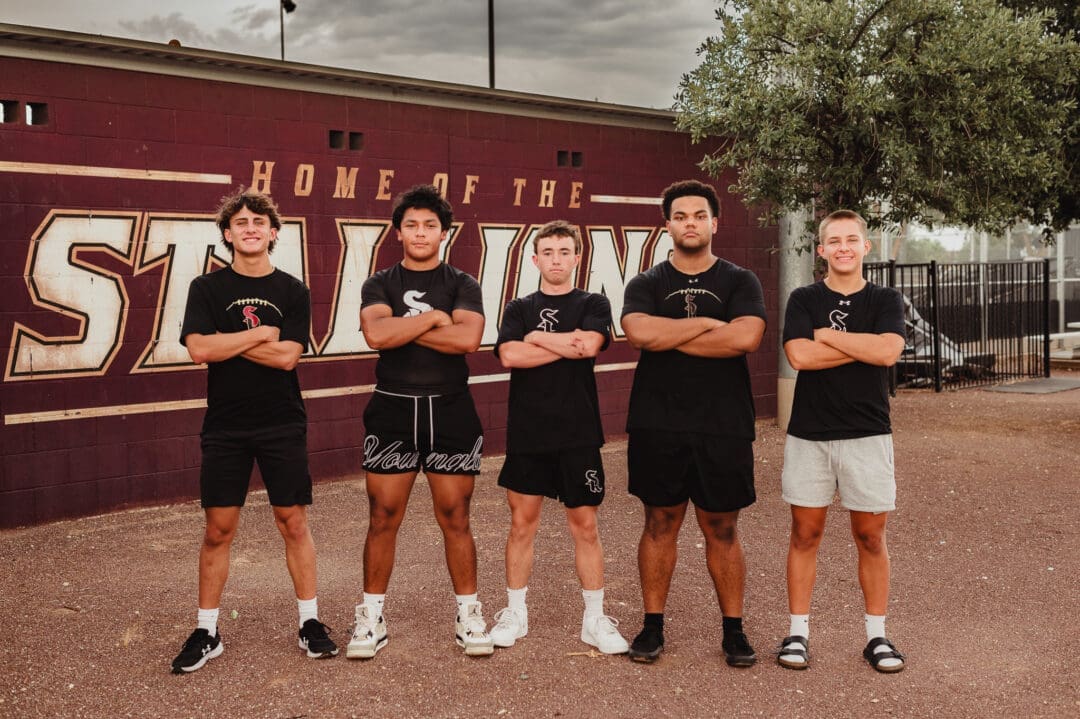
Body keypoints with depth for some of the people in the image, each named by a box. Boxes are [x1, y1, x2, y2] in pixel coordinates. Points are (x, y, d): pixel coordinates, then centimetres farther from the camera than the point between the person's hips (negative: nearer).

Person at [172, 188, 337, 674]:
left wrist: (226, 342, -10)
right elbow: (199, 349, -12)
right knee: (218, 528, 4)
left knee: (293, 523, 5)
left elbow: (287, 356, -10)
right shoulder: (207, 288, 2)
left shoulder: (292, 291, 2)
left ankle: (310, 621, 17)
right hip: (224, 427, 0)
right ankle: (207, 632, 14)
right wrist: (261, 333, -11)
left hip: (283, 424, 0)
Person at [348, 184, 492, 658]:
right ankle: (371, 617, 13)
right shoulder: (379, 285, 6)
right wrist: (433, 318, -9)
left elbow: (468, 338, -15)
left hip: (450, 410, 0)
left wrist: (403, 330, -10)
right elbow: (376, 334, -14)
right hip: (392, 410, 1)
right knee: (383, 518, 2)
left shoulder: (462, 285, 5)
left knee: (455, 517, 4)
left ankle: (468, 614, 15)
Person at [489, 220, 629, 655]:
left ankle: (595, 620, 13)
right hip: (527, 432, 1)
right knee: (522, 523, 7)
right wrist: (566, 346, -11)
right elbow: (510, 355, -9)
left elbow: (590, 344, -15)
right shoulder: (519, 309, 10)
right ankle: (515, 614, 19)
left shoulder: (593, 305, 6)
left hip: (578, 433, -1)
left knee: (585, 525, 3)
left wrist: (539, 338, -5)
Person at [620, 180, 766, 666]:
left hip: (724, 428, 0)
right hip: (658, 427, 1)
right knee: (660, 524, 8)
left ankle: (733, 630, 16)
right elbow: (639, 332, -14)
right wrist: (708, 323, -10)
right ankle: (653, 626, 18)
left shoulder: (740, 282, 6)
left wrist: (670, 338, -10)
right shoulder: (646, 284, 8)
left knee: (722, 529, 6)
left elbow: (746, 337, -14)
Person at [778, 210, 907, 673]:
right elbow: (799, 355, -13)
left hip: (867, 434, 0)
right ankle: (798, 631, 14)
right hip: (809, 434, 0)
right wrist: (863, 346, -11)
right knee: (805, 533, 5)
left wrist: (826, 335, -10)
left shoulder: (885, 301, 5)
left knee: (870, 535, 5)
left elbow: (888, 351, -15)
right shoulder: (804, 300, 4)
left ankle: (876, 635, 16)